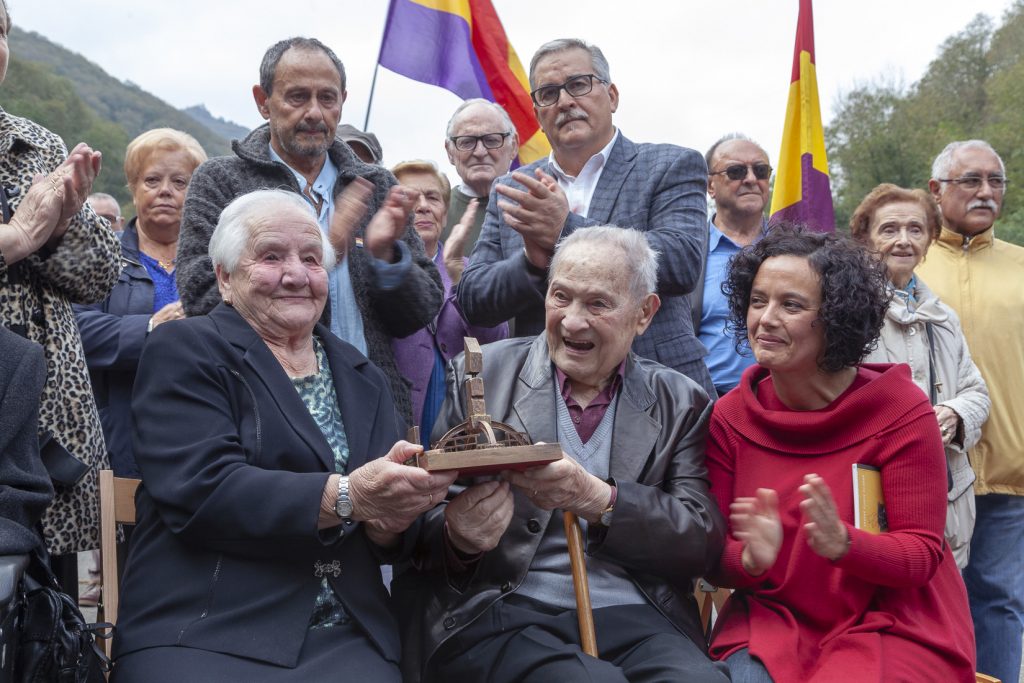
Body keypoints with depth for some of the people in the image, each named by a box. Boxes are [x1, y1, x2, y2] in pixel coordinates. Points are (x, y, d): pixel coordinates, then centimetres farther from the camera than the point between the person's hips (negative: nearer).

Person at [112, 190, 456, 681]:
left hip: (343, 638, 4)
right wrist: (348, 496, -22)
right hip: (203, 634, -3)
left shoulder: (362, 378, 17)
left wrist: (387, 518, -11)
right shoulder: (184, 350, 2)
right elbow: (199, 491, -13)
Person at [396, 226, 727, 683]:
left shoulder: (681, 403, 11)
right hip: (499, 611, -2)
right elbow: (426, 516, 6)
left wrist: (599, 500, -17)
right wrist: (458, 536, -19)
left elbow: (704, 540, 1)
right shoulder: (480, 375, 7)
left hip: (632, 618, 3)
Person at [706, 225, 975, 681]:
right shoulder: (730, 417, -1)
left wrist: (842, 544, -28)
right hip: (771, 622, 2)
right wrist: (751, 559, -24)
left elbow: (922, 554, -8)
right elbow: (713, 556, 0)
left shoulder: (901, 409, -8)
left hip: (891, 624, -1)